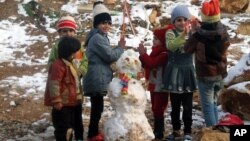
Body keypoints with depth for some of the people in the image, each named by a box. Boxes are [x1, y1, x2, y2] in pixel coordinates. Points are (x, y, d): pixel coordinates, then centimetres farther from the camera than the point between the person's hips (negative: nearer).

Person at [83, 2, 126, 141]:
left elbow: (105, 57, 25)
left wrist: (118, 49, 9)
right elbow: (110, 56, -18)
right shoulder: (97, 38, -14)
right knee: (97, 107, -7)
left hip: (98, 79, 11)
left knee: (97, 107, 16)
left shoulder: (100, 37, 21)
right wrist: (121, 47, 0)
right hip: (97, 79, -11)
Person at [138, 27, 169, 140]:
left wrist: (143, 54, -19)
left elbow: (152, 63, -28)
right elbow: (147, 65, 13)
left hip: (160, 87, -10)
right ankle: (157, 131, 25)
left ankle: (159, 133, 2)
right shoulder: (155, 52, 11)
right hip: (154, 85, 10)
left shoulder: (164, 54, -19)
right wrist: (143, 55, -2)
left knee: (158, 109, -5)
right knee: (155, 109, 15)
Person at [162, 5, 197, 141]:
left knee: (187, 105, 5)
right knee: (175, 105, 11)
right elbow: (171, 46, -28)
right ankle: (176, 130, 24)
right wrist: (183, 35, -42)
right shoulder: (170, 33, -7)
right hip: (174, 72, -1)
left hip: (187, 71, 1)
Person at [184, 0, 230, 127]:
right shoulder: (224, 34, -8)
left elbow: (187, 49, -7)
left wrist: (196, 31, -1)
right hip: (220, 74, 5)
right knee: (213, 103, 21)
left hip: (205, 75, -5)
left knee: (207, 106, 5)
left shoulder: (199, 36, -22)